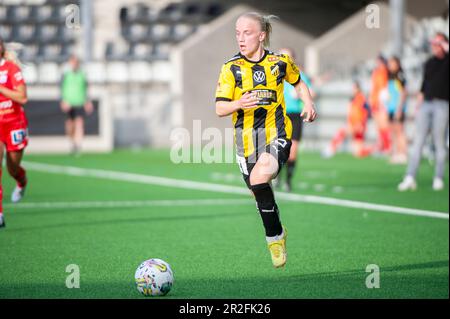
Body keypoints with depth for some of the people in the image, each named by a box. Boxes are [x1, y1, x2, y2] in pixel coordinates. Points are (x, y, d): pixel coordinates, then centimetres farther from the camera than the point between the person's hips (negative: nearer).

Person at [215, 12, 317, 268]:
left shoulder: (280, 62, 1)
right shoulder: (231, 68, -1)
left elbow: (298, 82, 23)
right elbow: (220, 109, -5)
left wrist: (308, 103, 5)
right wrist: (239, 104, -26)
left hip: (277, 133, -3)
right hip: (247, 139, 3)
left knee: (260, 178, -29)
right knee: (259, 190, 9)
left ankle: (274, 236, -13)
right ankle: (277, 233, 37)